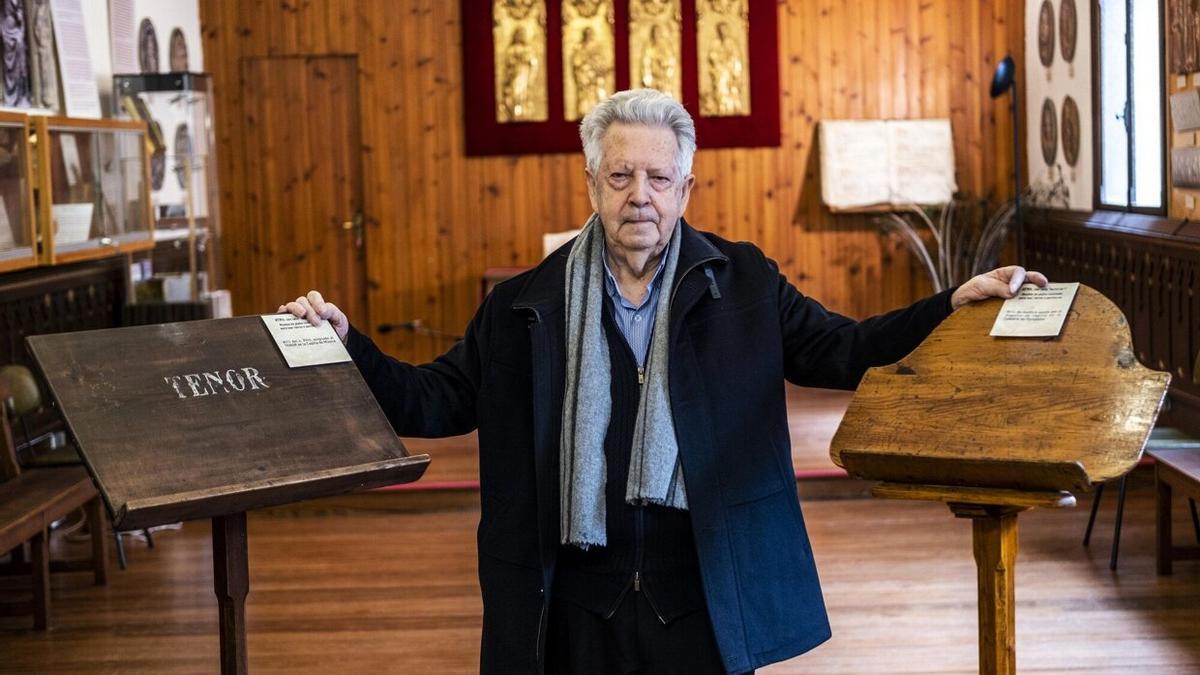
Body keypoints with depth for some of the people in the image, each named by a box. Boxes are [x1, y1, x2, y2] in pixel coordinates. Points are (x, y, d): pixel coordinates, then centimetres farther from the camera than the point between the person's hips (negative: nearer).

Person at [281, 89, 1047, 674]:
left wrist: (957, 302, -12)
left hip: (705, 598, 0)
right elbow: (436, 401, 4)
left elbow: (845, 351, -1)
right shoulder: (526, 306, 2)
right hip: (580, 605, 1)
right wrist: (346, 342, -9)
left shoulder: (743, 284, 2)